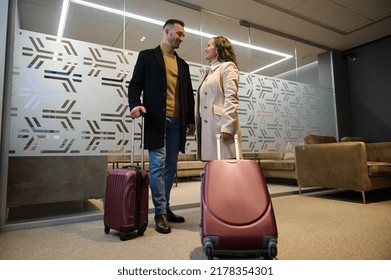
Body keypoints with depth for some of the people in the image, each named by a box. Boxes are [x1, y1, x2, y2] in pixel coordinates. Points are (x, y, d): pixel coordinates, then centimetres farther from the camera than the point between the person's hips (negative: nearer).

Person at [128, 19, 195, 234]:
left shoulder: (183, 64, 22)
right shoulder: (147, 56, 9)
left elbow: (189, 95, 18)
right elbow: (135, 84, 1)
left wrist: (191, 120, 11)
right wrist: (135, 104, -18)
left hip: (177, 121, 5)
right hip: (156, 119, -5)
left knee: (170, 167, 7)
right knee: (158, 166, -6)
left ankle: (165, 208, 18)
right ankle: (160, 213, 2)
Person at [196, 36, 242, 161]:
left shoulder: (227, 66, 5)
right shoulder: (209, 72, 28)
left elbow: (231, 97, -10)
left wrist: (226, 125, -21)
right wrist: (197, 125, 14)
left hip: (221, 126, -7)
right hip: (207, 127, 8)